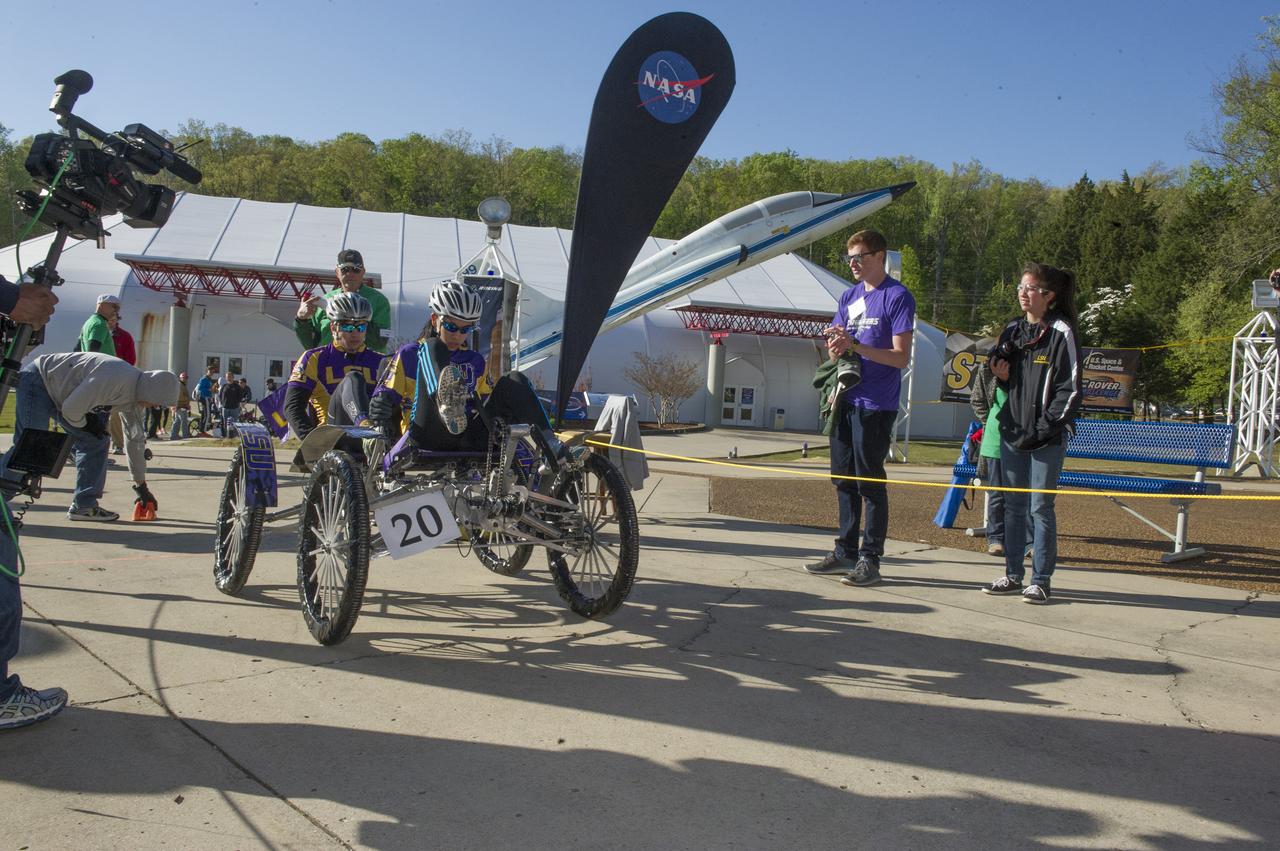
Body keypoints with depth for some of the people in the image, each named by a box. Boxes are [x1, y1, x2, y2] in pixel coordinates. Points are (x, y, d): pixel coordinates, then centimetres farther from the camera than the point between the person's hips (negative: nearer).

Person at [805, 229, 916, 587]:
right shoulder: (849, 296, 15)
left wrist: (855, 346, -22)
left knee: (870, 482, -2)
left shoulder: (897, 296, -7)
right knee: (843, 478, 12)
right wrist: (835, 349, -7)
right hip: (845, 400, 7)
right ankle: (845, 552, 23)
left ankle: (870, 559, 6)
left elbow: (901, 357, -13)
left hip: (875, 404, -7)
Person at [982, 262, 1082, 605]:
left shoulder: (1061, 333, -7)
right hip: (1012, 433, 6)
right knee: (1013, 505, 10)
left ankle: (1041, 580, 7)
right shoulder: (1012, 330, 12)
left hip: (1047, 437, -6)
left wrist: (1046, 427, -16)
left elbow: (1070, 387, -10)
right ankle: (1014, 575, 19)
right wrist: (1001, 376, -1)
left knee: (1041, 507, -2)